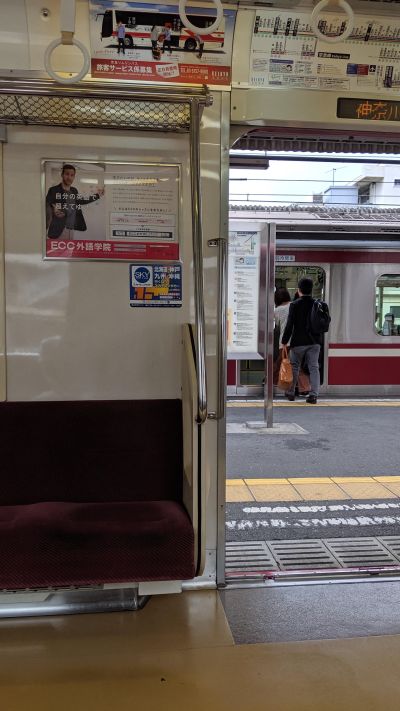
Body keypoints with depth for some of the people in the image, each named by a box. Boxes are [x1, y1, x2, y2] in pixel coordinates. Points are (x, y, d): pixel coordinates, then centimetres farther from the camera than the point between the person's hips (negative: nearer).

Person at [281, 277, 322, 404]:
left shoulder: (295, 305, -9)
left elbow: (290, 325, -10)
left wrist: (284, 341, -3)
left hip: (298, 342, -3)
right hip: (314, 341, 3)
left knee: (295, 367, 12)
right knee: (314, 367, 5)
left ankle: (291, 392, 23)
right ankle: (314, 394, -2)